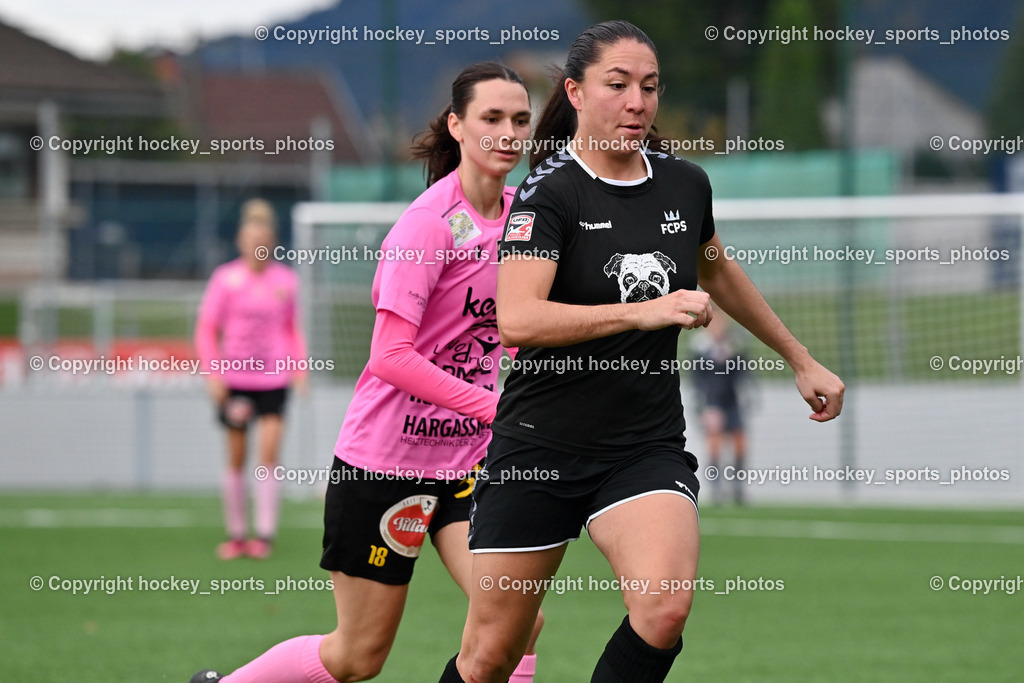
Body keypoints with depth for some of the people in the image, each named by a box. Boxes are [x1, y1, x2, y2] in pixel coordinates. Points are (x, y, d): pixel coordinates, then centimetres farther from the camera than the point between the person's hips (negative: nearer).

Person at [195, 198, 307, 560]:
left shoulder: (286, 280, 3)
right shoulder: (225, 279, -2)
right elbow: (206, 330, 1)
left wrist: (299, 365, 2)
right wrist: (212, 372, -8)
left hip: (274, 378, 1)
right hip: (234, 379, -1)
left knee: (269, 455, -8)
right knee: (236, 460, 4)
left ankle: (265, 533, -5)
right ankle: (236, 534, 14)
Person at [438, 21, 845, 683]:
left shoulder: (686, 184, 6)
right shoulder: (550, 193, -11)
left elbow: (718, 271, 28)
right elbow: (516, 320, -25)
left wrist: (801, 360, 35)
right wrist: (644, 311, -31)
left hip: (647, 448, 3)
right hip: (541, 447, -3)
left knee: (664, 611, -25)